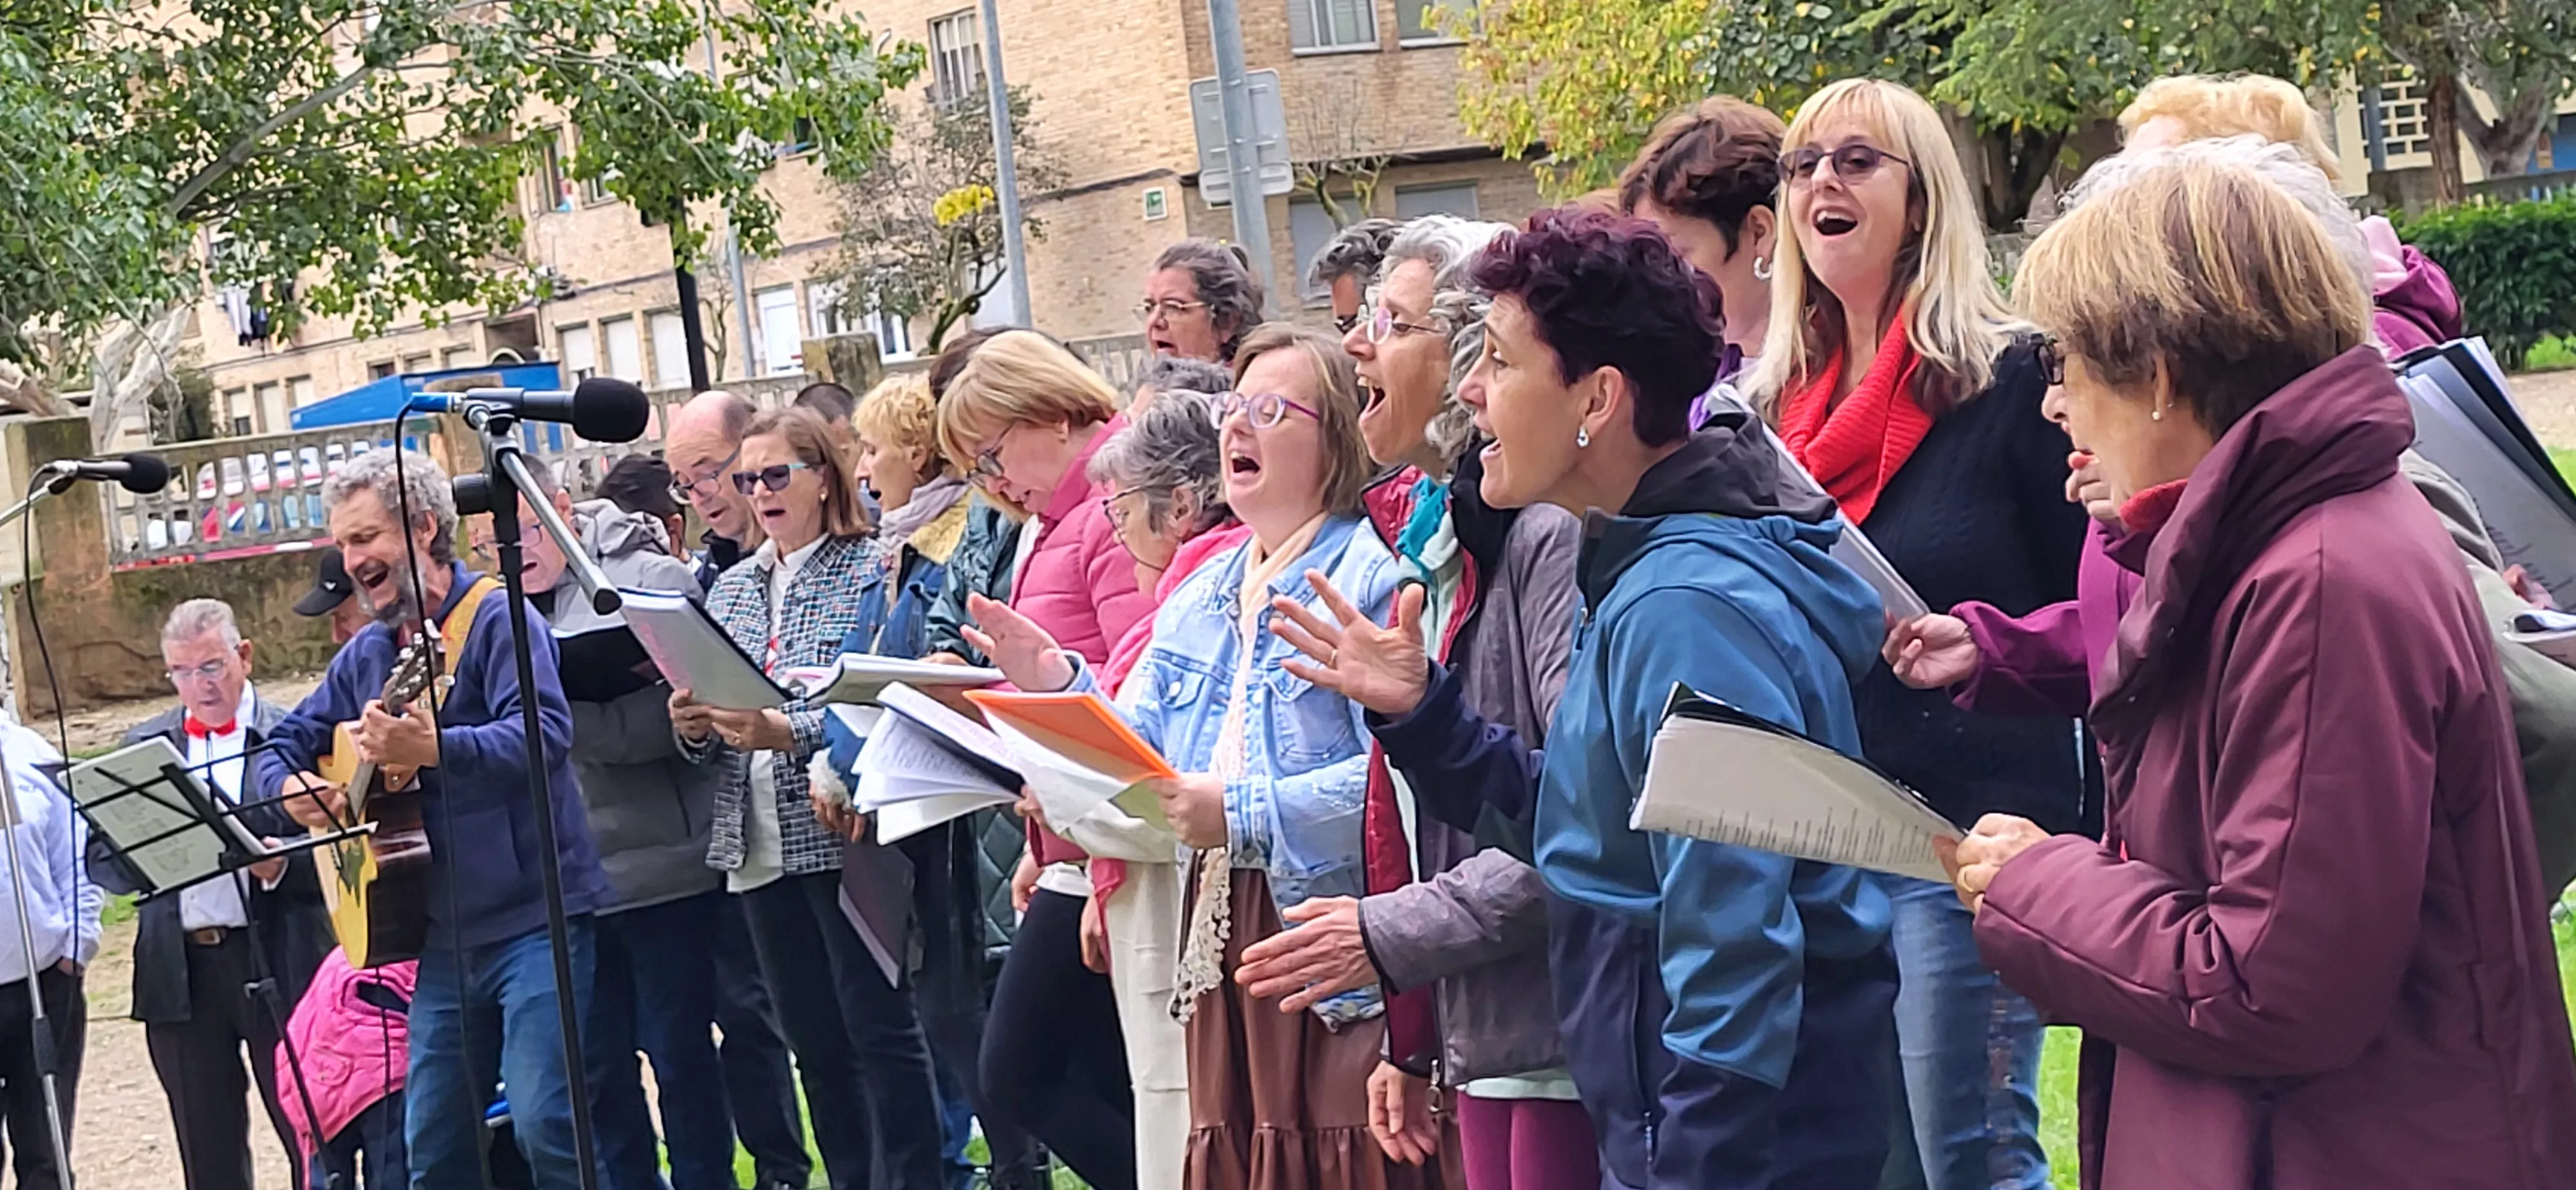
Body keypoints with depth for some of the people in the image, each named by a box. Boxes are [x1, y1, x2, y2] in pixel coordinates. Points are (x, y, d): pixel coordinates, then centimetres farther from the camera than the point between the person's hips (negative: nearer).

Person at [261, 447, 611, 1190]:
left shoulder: (496, 619, -8)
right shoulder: (366, 655, 15)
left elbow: (546, 734, -23)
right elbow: (284, 743, 23)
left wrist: (432, 749, -36)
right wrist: (289, 784, 0)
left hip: (533, 918, -8)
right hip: (446, 934, 8)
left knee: (546, 1123, -16)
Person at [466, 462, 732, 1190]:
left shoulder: (651, 578, -4)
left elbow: (679, 708, -16)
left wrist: (561, 721, -21)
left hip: (663, 870, -5)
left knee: (679, 1055, 4)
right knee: (597, 1064, 10)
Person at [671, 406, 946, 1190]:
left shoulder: (868, 572, -4)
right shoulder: (732, 590, 14)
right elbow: (713, 738, 16)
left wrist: (788, 733, -25)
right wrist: (693, 729, -6)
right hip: (759, 845, 6)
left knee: (879, 1025, -3)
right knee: (813, 1038, 11)